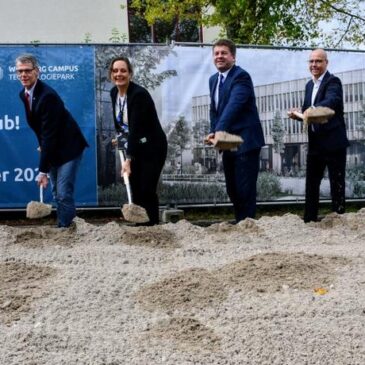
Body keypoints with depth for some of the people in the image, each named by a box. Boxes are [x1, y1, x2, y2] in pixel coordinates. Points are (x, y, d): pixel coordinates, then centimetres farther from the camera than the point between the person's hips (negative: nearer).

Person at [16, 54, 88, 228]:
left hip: (68, 148, -8)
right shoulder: (23, 94, 0)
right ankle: (63, 227, 23)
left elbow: (49, 134, -28)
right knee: (56, 194, 13)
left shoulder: (48, 96, -26)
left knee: (64, 194, -11)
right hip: (51, 148, 8)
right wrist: (42, 146, 7)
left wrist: (43, 170, -27)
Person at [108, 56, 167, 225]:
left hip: (152, 148, -7)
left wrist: (128, 160, -34)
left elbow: (135, 128, -30)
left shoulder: (139, 94, -24)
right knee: (135, 190, 5)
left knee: (147, 190, -8)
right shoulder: (114, 92, 0)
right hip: (134, 148, 7)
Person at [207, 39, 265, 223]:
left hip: (245, 142, -8)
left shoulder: (241, 76, -14)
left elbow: (234, 105, -28)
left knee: (245, 190, -6)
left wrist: (218, 131, -38)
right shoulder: (213, 79, 14)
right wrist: (214, 132, 4)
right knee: (232, 190, 14)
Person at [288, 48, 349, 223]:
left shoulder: (333, 81, -11)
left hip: (333, 141, -8)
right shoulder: (309, 85, 13)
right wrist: (298, 115, -6)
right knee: (311, 183, 12)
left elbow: (332, 101, -32)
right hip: (315, 143, 8)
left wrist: (313, 110, -50)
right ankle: (309, 220, 21)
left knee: (337, 183, 1)